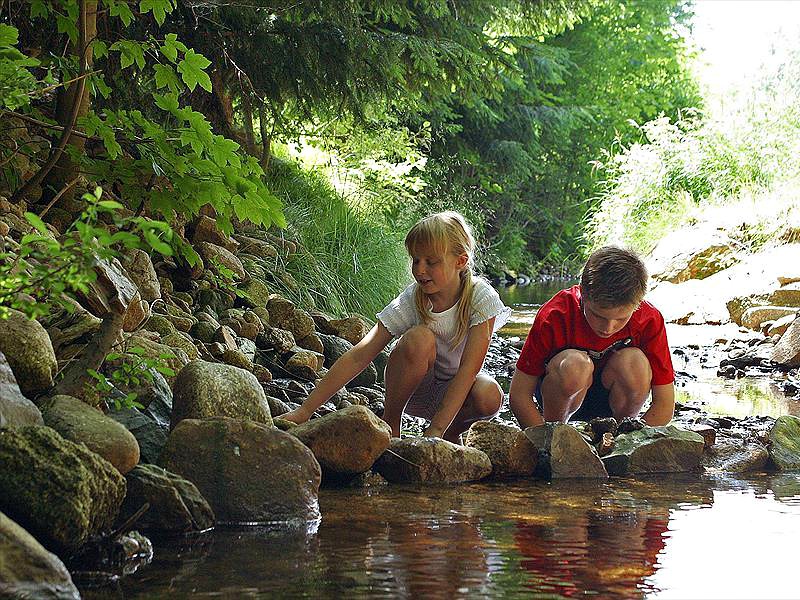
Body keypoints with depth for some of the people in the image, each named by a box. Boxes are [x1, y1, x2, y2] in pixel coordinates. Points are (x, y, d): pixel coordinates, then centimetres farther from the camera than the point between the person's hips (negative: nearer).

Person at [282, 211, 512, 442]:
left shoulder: (481, 298, -21)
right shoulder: (410, 301, -19)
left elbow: (468, 369, -26)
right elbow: (357, 357, -24)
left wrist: (436, 430, -35)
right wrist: (304, 411, -32)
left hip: (457, 389, 0)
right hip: (415, 390, 0)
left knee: (489, 396, -35)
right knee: (420, 338, -32)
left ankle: (451, 433, -2)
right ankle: (389, 424, -14)